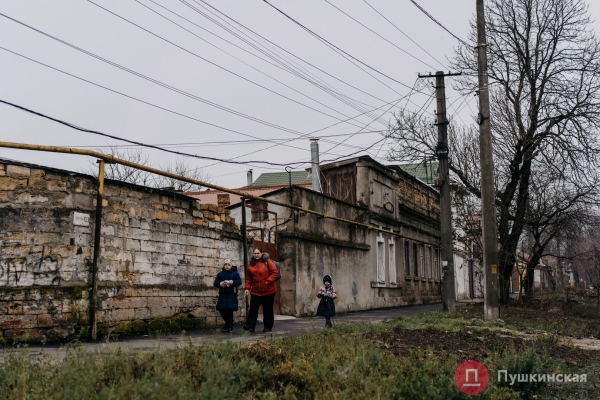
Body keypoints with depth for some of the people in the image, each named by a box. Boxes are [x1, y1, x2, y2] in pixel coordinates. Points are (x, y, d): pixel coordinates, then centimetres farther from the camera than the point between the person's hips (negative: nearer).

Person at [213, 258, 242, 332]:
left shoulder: (235, 273, 2)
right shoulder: (220, 274, 7)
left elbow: (239, 282, -5)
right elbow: (215, 283, 5)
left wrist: (233, 282, -23)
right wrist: (220, 284, -17)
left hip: (232, 295, -3)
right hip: (222, 295, 3)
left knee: (230, 310, -6)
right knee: (221, 310, 3)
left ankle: (229, 326, 8)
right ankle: (228, 323, 28)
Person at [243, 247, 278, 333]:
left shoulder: (267, 262, -5)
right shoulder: (251, 264, 6)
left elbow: (275, 272, -9)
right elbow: (248, 277, 10)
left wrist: (268, 281, -18)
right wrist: (247, 288, 3)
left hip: (268, 291, -2)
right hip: (255, 291, 2)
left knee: (268, 309, 7)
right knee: (253, 308, -7)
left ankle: (268, 327, 17)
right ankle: (250, 326, -6)